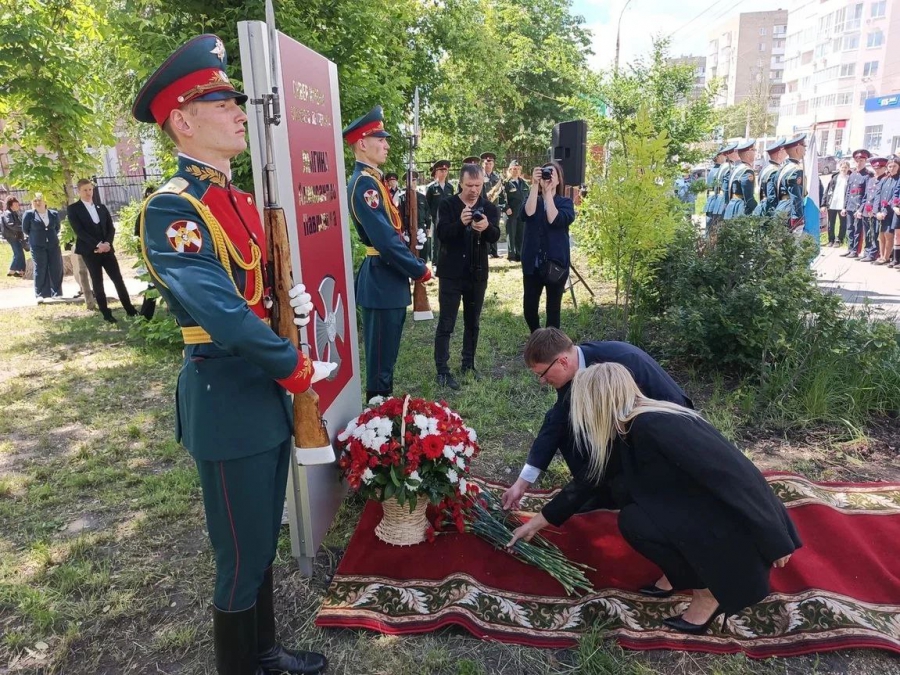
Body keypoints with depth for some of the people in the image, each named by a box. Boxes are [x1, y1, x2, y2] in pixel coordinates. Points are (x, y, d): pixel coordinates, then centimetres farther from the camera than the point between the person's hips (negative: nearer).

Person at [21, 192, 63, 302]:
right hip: (37, 246, -3)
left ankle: (56, 292, 13)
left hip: (53, 245, 3)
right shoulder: (29, 214, -3)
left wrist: (51, 236, 11)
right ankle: (40, 294, -1)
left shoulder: (54, 214, 5)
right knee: (40, 269, -4)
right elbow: (25, 229, 7)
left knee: (56, 269, 3)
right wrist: (35, 237, 12)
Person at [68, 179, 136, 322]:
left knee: (118, 279, 1)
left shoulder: (102, 207, 15)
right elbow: (79, 231, -9)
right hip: (90, 251, -3)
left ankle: (130, 309, 6)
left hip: (106, 249, 3)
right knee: (97, 283, 1)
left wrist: (107, 243, -9)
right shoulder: (74, 209, 1)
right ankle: (106, 314, 6)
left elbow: (111, 228, 9)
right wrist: (97, 245, -18)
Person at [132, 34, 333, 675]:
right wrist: (300, 370, -16)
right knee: (243, 558, 9)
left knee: (264, 544, 22)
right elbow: (223, 312, -26)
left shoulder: (241, 199, 10)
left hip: (268, 393, 9)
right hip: (229, 402, -8)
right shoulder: (172, 209, -18)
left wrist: (296, 301, 1)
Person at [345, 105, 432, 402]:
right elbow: (385, 239, -23)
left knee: (386, 351, 19)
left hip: (388, 277, 10)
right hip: (382, 279, -10)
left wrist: (413, 265, 10)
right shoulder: (364, 183, -17)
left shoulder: (373, 179, 15)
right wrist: (420, 270, -15)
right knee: (381, 355, 0)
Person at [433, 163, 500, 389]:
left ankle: (468, 364, 25)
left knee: (473, 322, 12)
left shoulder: (490, 208, 4)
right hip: (451, 273, -3)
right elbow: (441, 233, -17)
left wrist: (486, 227, -35)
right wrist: (460, 223, -35)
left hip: (478, 274, 3)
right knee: (446, 323, -3)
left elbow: (495, 236, -13)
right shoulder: (447, 205, -2)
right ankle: (442, 371, 0)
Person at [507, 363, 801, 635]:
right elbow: (588, 479, 11)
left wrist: (776, 541, -19)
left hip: (738, 522, -8)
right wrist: (537, 523, 17)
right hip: (704, 509, 8)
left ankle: (709, 593, 1)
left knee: (635, 522, -17)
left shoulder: (657, 428, -28)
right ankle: (681, 573, 16)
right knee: (630, 503, 1)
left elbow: (733, 477, -27)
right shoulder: (624, 430, 1)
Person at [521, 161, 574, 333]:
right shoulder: (533, 199, 7)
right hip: (532, 263, 2)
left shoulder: (565, 203, 2)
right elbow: (528, 213, -17)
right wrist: (535, 184, -20)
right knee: (529, 307, 5)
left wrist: (548, 192, -15)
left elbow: (555, 220, -19)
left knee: (553, 309, 5)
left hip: (556, 263, -2)